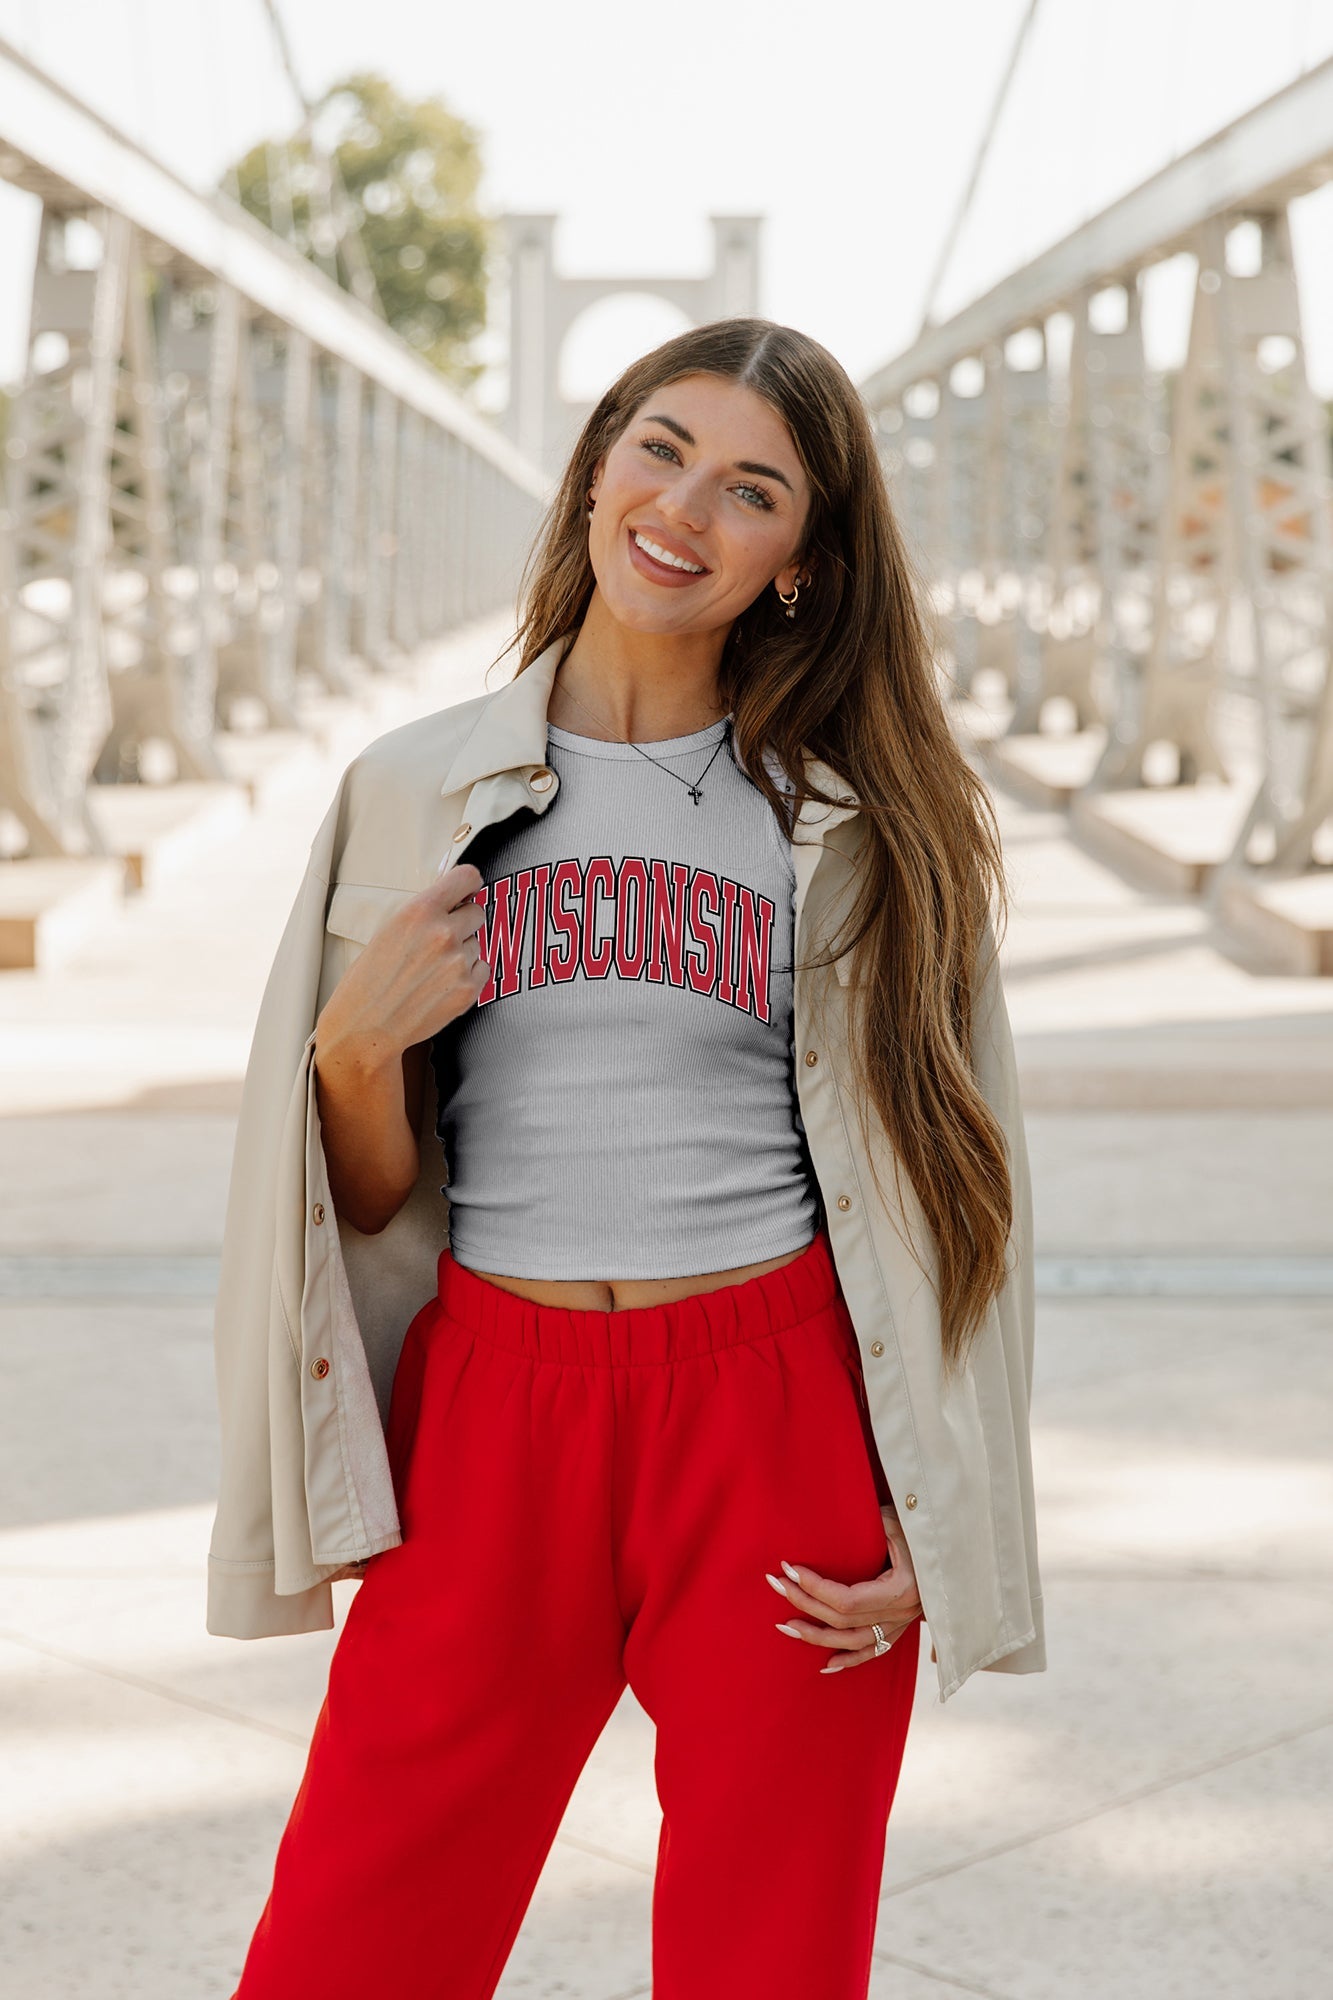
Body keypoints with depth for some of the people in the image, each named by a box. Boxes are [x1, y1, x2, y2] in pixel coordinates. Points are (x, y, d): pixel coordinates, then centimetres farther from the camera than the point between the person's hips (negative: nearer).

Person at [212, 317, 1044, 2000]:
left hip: (775, 1419, 0)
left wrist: (930, 1517, 0)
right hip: (492, 1414, 1)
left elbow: (938, 1184, 6)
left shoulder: (852, 825, 5)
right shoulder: (415, 789, 6)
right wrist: (356, 1048, -11)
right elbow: (368, 1195, 10)